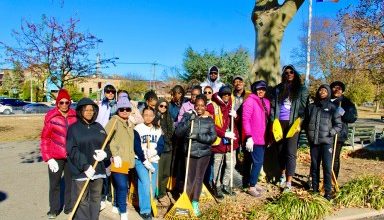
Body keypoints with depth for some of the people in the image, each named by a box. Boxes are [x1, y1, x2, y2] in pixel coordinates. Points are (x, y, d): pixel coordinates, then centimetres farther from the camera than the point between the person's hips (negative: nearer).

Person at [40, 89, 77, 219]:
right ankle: (54, 209, 27)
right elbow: (45, 138, -5)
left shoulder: (75, 116, -1)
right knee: (54, 184, 10)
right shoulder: (51, 117, -8)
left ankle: (69, 207, 29)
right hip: (55, 157, -2)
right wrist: (48, 158, -8)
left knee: (71, 183, 13)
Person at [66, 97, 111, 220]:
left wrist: (105, 153, -10)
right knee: (81, 200, 1)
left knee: (96, 198, 13)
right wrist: (85, 166, -19)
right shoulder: (73, 128, -2)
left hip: (98, 169, 4)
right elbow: (72, 150, -10)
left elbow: (106, 145, 14)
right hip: (80, 170, -4)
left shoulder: (98, 127, 12)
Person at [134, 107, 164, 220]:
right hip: (140, 160, -4)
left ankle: (146, 207, 20)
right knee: (145, 184, -14)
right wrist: (145, 161, -14)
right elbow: (137, 147, -9)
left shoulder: (158, 130, 7)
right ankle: (145, 210, -4)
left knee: (152, 186, 4)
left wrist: (155, 151, -17)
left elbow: (161, 145, 3)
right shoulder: (138, 128, -5)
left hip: (154, 161, 4)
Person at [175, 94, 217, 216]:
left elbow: (213, 137, -7)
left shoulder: (209, 120, 2)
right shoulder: (188, 117, -2)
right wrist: (189, 121, -22)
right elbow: (178, 132, -11)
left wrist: (198, 136, -20)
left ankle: (195, 203, 23)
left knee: (199, 178, 10)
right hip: (190, 152, -2)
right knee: (190, 179, 0)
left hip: (204, 153, 2)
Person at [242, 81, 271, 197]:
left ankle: (253, 183, 27)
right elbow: (245, 120, -16)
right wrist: (248, 137, -21)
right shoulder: (250, 101, -10)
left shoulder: (266, 102, 14)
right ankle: (251, 187, 5)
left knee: (259, 162, 13)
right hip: (254, 138, -8)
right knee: (258, 162, -7)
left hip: (263, 138, 8)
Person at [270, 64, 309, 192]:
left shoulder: (302, 89, 8)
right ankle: (282, 175, 29)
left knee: (290, 152, -7)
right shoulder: (277, 89, 13)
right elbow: (273, 106, 10)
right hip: (279, 123, 3)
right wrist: (273, 122, -1)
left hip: (292, 123, -2)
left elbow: (304, 108, 4)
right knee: (280, 150, 9)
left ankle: (288, 183, -5)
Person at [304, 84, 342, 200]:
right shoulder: (311, 107, 10)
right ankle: (315, 189, 21)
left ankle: (328, 191, 2)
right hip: (313, 141, 3)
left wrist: (331, 132, -12)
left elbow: (339, 124, 3)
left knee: (327, 166, -7)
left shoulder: (332, 107, 2)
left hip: (326, 141, -3)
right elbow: (306, 122, 18)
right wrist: (308, 134, 7)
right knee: (314, 166, 10)